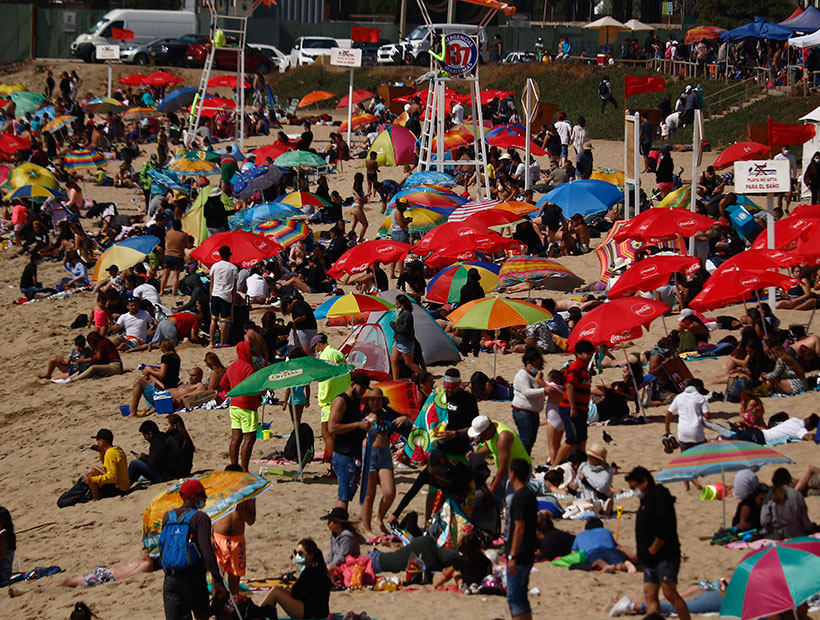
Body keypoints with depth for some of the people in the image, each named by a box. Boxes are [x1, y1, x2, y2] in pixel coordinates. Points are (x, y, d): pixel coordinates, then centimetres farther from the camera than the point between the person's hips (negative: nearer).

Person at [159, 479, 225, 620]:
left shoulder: (167, 517, 11)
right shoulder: (200, 518, -7)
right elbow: (206, 551, -16)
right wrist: (217, 580, -15)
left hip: (170, 579, 4)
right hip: (192, 578, -4)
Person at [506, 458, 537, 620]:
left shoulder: (519, 497, -15)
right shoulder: (530, 496, 14)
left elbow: (519, 528, -21)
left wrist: (512, 556, -21)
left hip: (518, 556, -10)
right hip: (528, 556, 10)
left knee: (514, 598, -8)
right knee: (521, 597, 15)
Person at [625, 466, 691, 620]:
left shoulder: (659, 497, -13)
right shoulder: (646, 499, 18)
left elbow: (665, 529, -22)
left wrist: (653, 550, -16)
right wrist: (643, 552, 14)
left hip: (665, 556, -10)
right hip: (650, 560, 10)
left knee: (670, 593, -13)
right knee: (650, 595, 5)